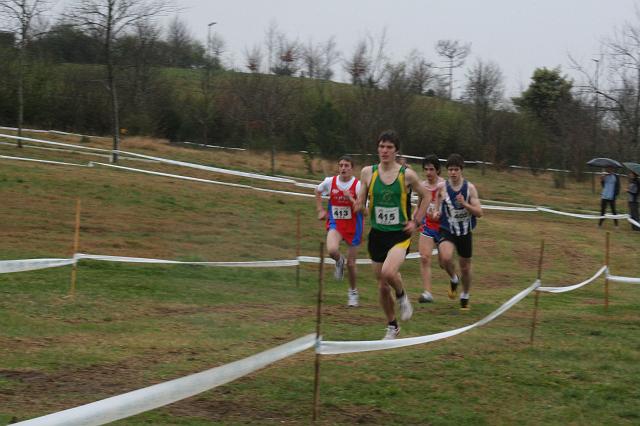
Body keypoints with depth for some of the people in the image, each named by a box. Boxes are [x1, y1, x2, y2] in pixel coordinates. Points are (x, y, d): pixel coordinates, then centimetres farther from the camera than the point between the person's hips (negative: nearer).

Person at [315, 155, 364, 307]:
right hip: (335, 224, 1)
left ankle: (353, 292, 31)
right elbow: (318, 191, 19)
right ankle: (339, 261, 9)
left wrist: (350, 198, -30)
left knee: (351, 263, 6)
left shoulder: (358, 185, -13)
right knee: (332, 250, -29)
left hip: (353, 226, -1)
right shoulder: (330, 182, -4)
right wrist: (320, 210, 13)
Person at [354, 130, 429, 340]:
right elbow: (359, 206, 5)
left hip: (400, 234, -3)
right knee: (382, 285, 10)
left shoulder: (407, 175, -7)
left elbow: (425, 196, 9)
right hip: (377, 234, 3)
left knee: (388, 272, -29)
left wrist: (416, 222, 0)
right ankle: (392, 326, 29)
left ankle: (402, 297, 4)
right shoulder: (368, 172, -1)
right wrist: (358, 204, -19)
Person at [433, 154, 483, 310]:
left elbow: (479, 213, -8)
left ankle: (465, 296, 37)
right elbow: (437, 208, 7)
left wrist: (465, 204, -24)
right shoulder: (442, 187, -6)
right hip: (447, 231, -1)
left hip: (465, 232, 1)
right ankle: (453, 279, 4)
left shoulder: (470, 188, -6)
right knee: (445, 258, -29)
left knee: (465, 267, 12)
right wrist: (436, 214, -17)